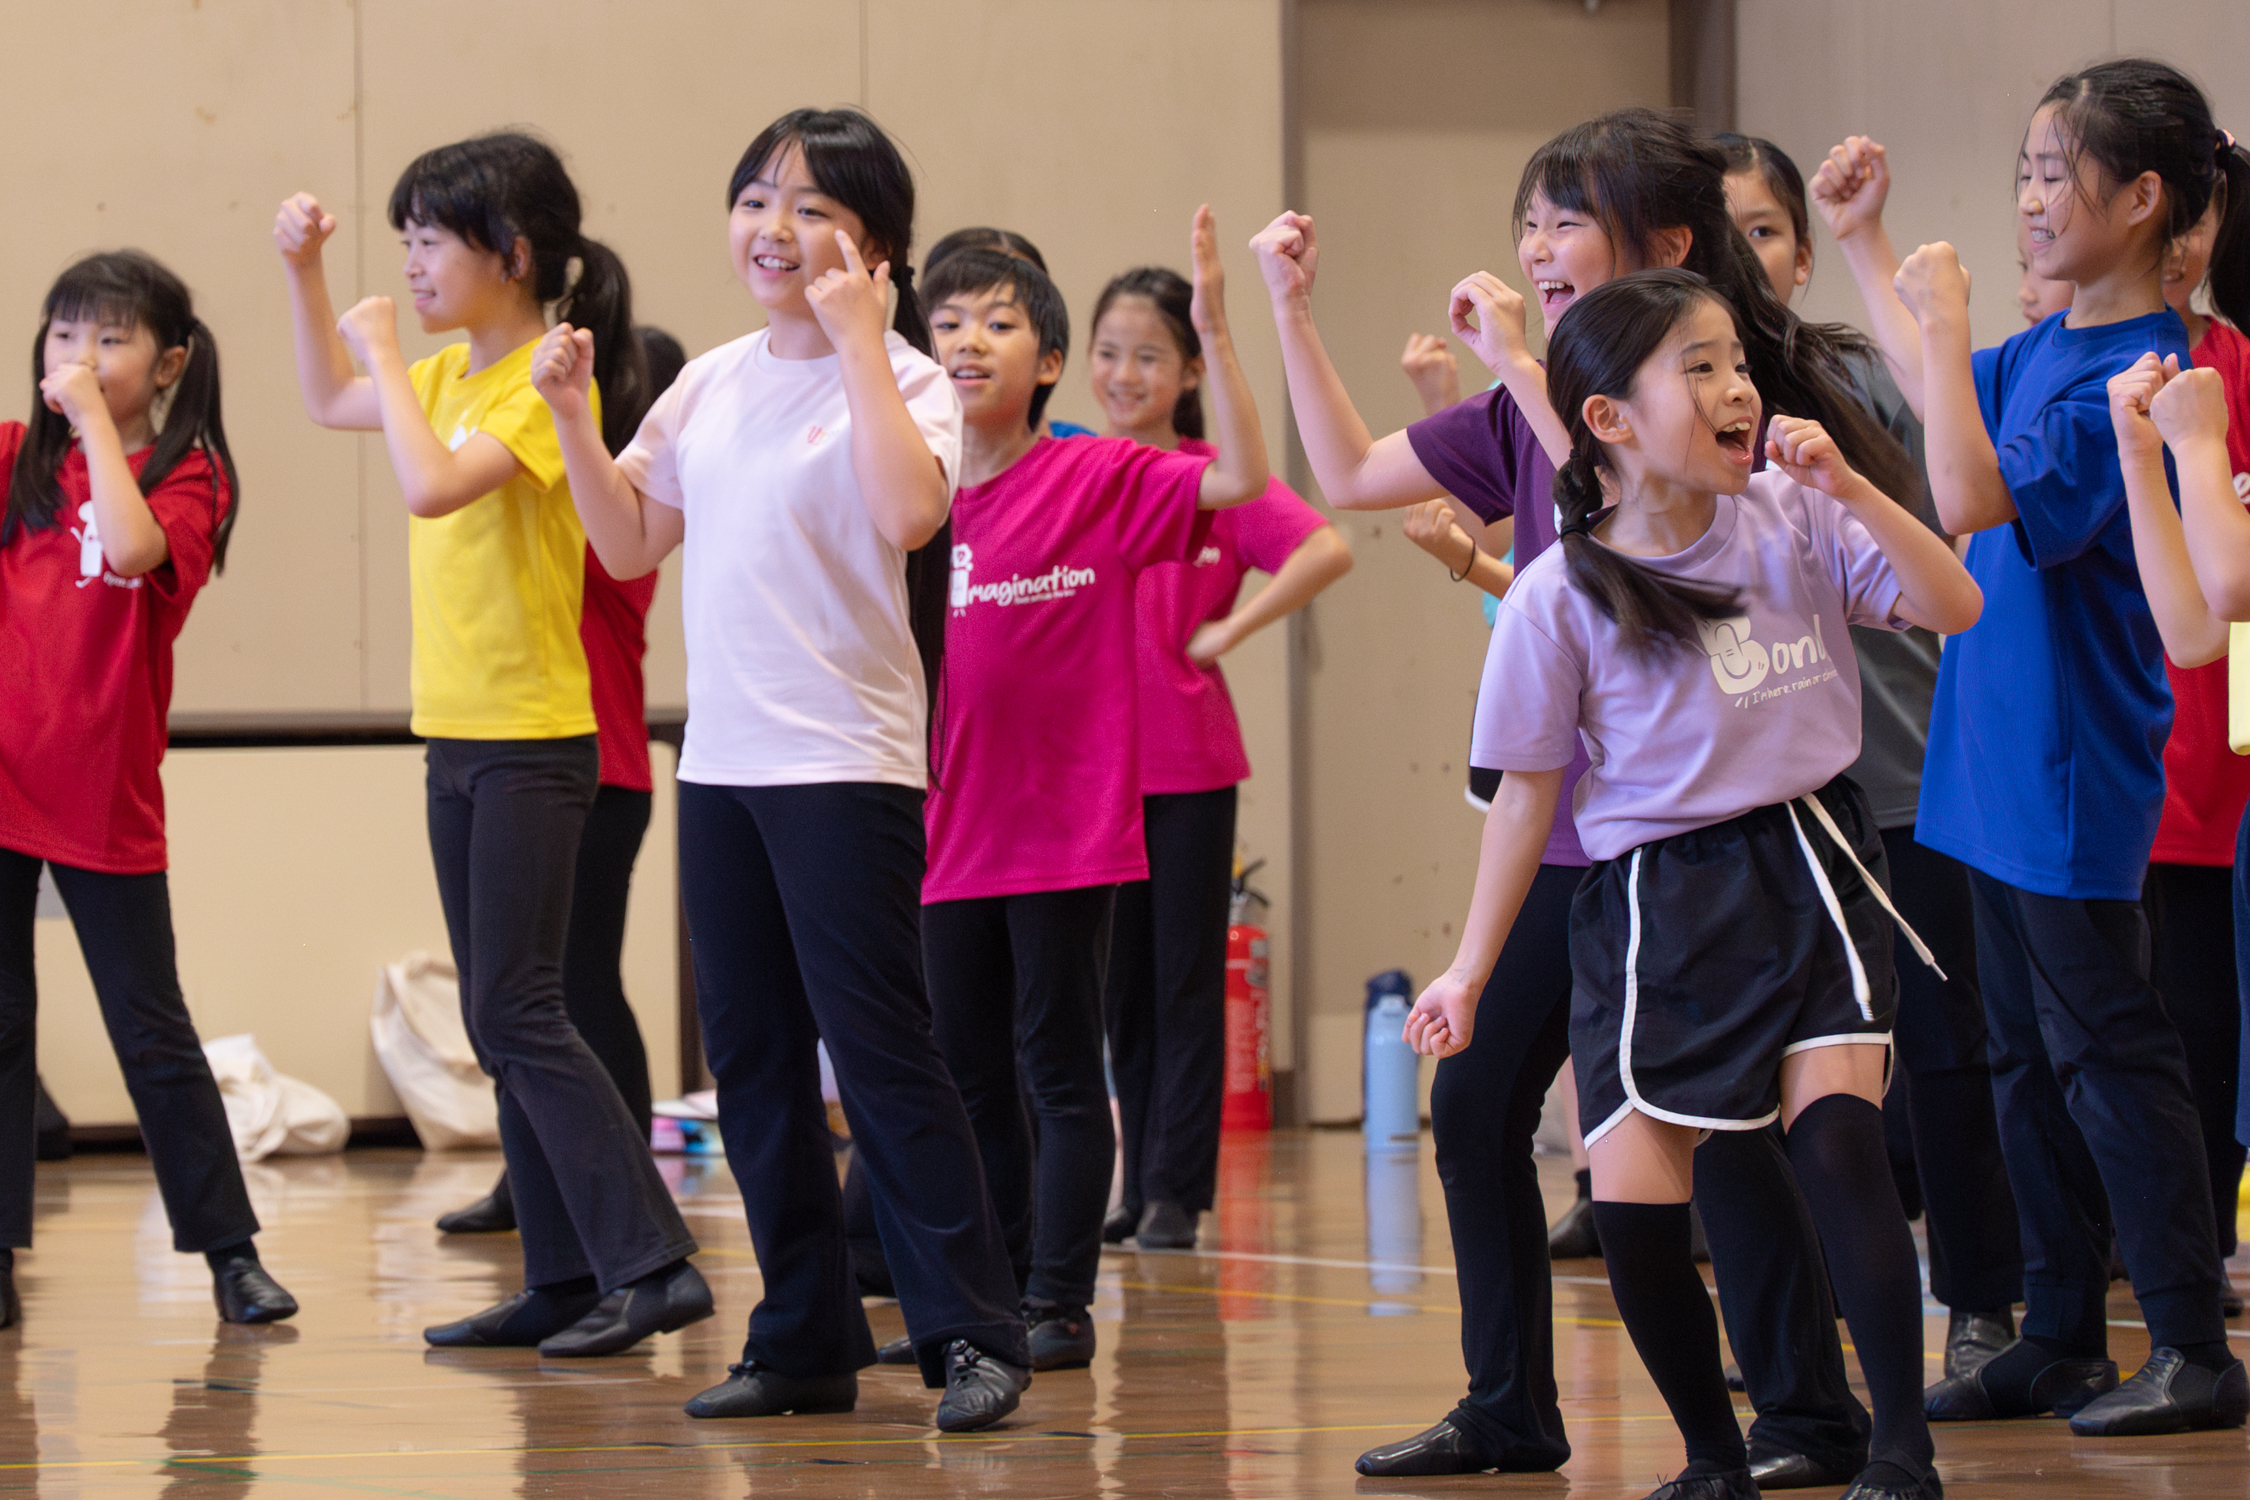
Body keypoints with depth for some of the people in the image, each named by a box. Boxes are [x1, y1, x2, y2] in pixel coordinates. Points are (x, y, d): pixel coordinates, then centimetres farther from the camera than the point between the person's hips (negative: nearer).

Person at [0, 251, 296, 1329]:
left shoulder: (188, 475, -2)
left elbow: (133, 551, -22)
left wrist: (97, 423, -17)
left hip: (104, 796, -2)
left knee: (152, 1031, 4)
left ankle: (230, 1250, 14)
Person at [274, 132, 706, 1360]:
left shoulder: (546, 384, -16)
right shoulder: (450, 374, 10)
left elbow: (431, 484, -30)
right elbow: (330, 402, 27)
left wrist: (386, 352, -19)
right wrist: (305, 272, 15)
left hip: (532, 741, -9)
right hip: (459, 737, 9)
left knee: (518, 1013, -11)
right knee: (500, 1018, 9)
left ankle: (651, 1267, -10)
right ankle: (564, 1278, 13)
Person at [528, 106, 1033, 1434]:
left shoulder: (898, 378, -7)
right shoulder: (712, 384, 12)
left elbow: (910, 512, -27)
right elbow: (630, 543, 16)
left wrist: (857, 336, -22)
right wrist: (574, 415, 4)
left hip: (847, 763, -7)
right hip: (723, 760, 7)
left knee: (881, 1049, -8)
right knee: (754, 1061, 10)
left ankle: (975, 1336, -3)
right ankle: (807, 1344, 18)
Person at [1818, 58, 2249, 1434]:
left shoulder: (2136, 372, -19)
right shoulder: (2043, 353, 8)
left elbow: (1974, 497, -28)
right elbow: (1936, 384, 29)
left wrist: (1945, 314, -22)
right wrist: (1866, 238, 25)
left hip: (2072, 776, -9)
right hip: (1998, 761, 9)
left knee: (2108, 1055, -5)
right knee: (2031, 1060, 13)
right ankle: (2062, 1340, 20)